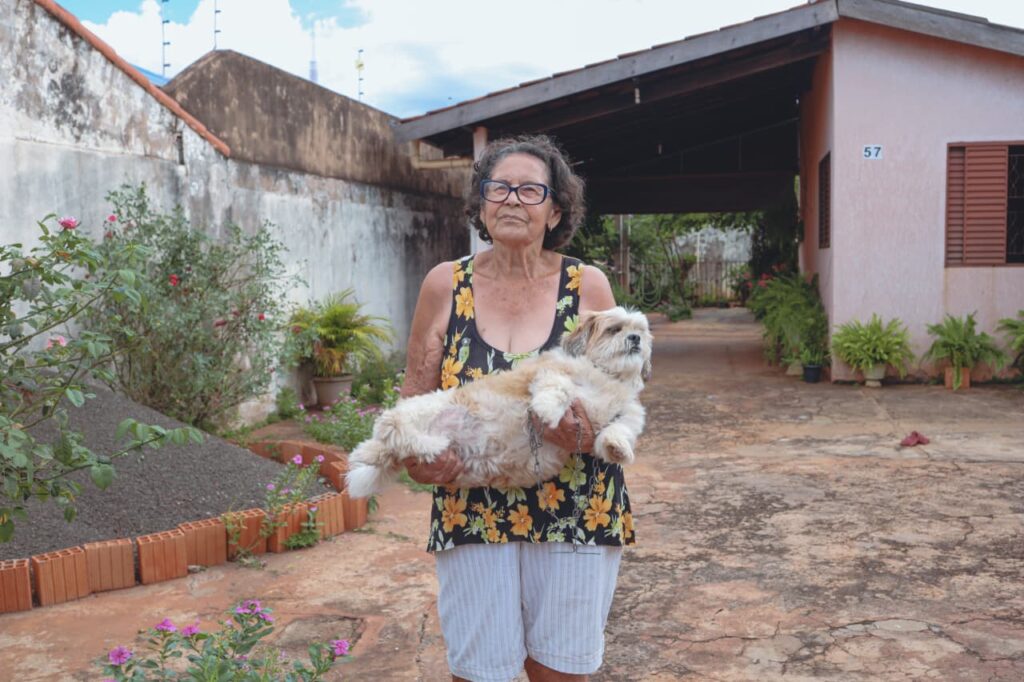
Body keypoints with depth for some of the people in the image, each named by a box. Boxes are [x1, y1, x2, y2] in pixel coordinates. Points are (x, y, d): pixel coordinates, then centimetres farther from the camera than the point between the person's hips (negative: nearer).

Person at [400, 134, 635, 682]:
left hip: (574, 509, 0)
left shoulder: (587, 286, -1)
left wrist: (589, 435, -18)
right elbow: (414, 397, 6)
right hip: (472, 509, 0)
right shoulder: (445, 286, 0)